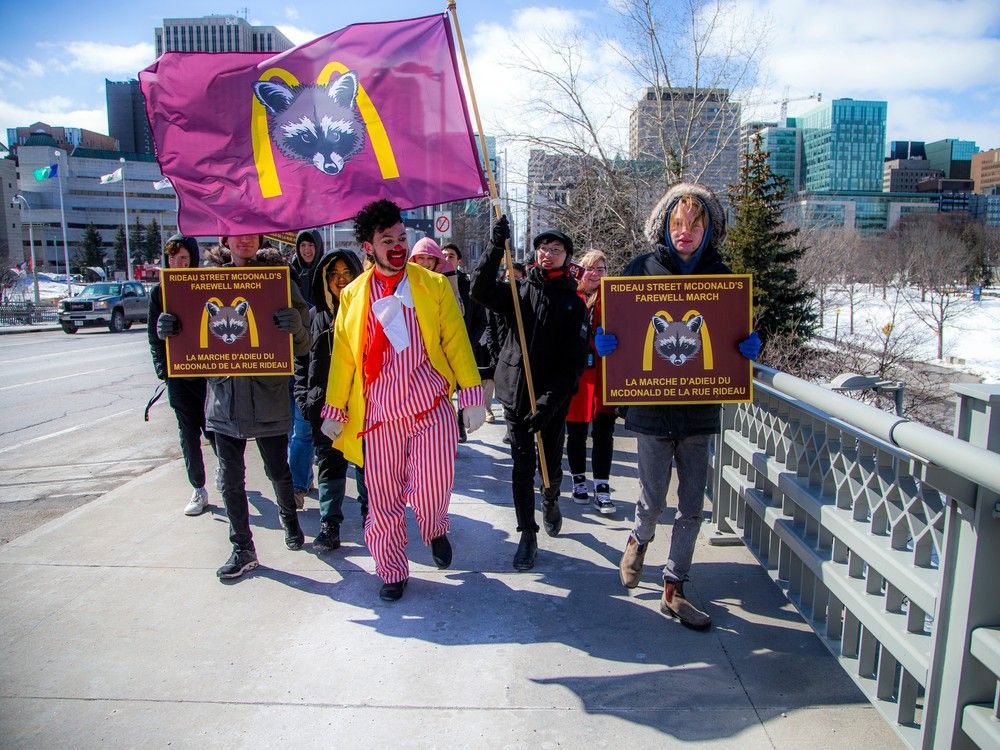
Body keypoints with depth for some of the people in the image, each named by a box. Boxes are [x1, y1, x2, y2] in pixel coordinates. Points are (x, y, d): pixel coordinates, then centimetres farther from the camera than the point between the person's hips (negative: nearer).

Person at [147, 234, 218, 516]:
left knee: (213, 430, 3)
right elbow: (155, 334, 8)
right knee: (189, 435, 5)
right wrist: (163, 369, -1)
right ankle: (199, 490, 15)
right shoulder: (159, 292, 6)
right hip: (177, 376, 3)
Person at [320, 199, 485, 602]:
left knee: (432, 489, -7)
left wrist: (472, 396, -5)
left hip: (431, 406, -1)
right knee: (383, 497, 7)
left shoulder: (435, 285, 4)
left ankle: (435, 531, 29)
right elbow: (342, 355, 10)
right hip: (378, 411, 2)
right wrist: (334, 410, 10)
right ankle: (392, 572, 28)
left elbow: (456, 342, 1)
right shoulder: (352, 295, 8)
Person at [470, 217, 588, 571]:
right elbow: (480, 290, -13)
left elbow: (574, 360, -7)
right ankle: (527, 535, 19)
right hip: (515, 392, 1)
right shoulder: (518, 291, 6)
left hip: (553, 399, -1)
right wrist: (496, 246, -22)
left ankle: (550, 501, 45)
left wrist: (549, 402, -16)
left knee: (551, 466, 11)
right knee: (522, 468, 5)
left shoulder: (573, 302, 0)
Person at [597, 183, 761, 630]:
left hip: (701, 406, 3)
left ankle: (673, 590, 26)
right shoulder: (642, 269, -2)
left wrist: (749, 346, -12)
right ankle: (639, 540, 42)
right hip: (652, 404, -2)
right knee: (653, 500, 6)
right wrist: (604, 340, -20)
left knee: (692, 507, 9)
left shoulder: (720, 275, 5)